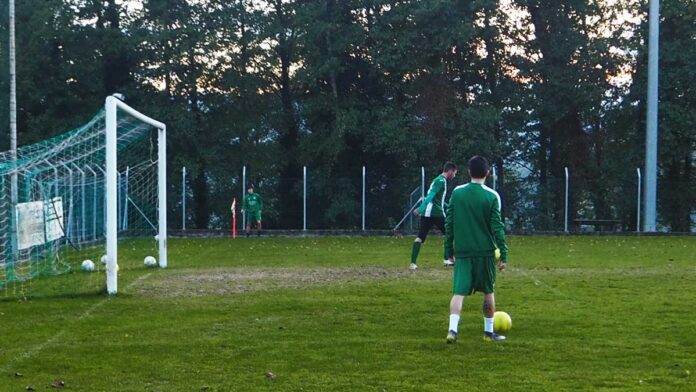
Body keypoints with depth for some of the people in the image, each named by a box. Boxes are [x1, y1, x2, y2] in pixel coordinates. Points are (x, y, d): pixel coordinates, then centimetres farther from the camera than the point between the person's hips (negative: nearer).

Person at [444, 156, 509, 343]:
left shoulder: (457, 193, 2)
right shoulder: (491, 196, -6)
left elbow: (449, 224, 6)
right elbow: (497, 227, -7)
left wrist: (449, 250, 14)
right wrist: (503, 255, -3)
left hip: (462, 251, 1)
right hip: (485, 251, -1)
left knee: (459, 292, -3)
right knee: (488, 292, 14)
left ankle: (452, 329, -21)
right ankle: (489, 331, 21)